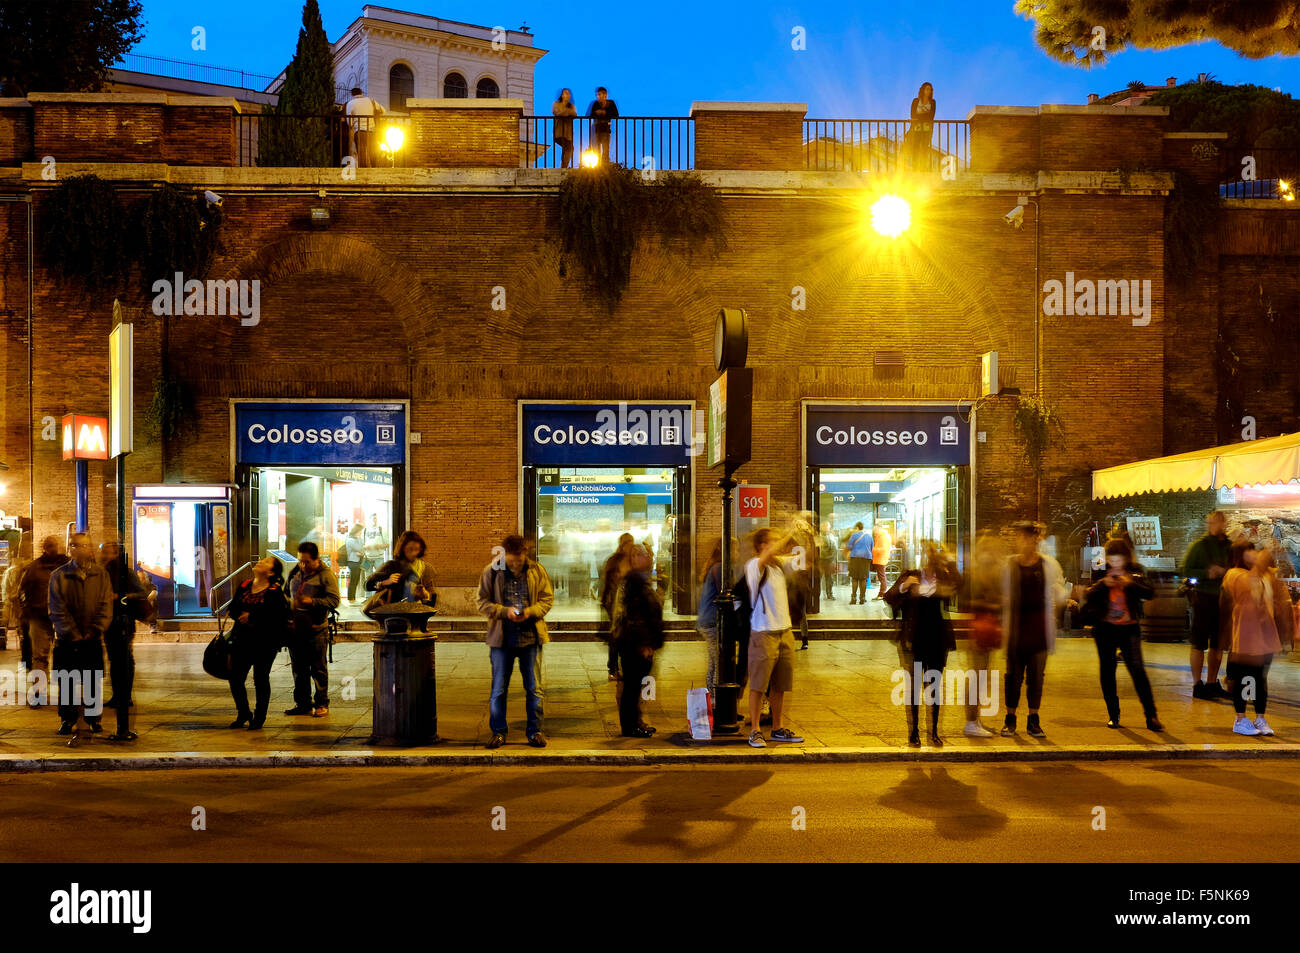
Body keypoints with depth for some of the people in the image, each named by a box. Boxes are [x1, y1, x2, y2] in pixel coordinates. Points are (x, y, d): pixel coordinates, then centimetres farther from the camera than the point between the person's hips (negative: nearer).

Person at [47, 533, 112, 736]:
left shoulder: (101, 576, 5)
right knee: (67, 682, 4)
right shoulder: (58, 576, 2)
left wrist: (93, 631, -11)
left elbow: (106, 607, 1)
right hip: (67, 640, 0)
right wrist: (73, 634, -11)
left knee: (94, 681, 5)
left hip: (93, 640, 0)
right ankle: (68, 719, 16)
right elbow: (58, 610, -3)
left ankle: (94, 718, 16)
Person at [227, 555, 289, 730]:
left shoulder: (275, 592, -9)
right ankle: (243, 713, 25)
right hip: (241, 640, 5)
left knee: (260, 679, 4)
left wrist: (252, 617, -19)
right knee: (235, 678, 6)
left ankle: (259, 717, 18)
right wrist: (242, 617, -12)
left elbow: (276, 617, -19)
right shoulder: (244, 586, 10)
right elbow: (233, 609, 9)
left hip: (265, 643, -5)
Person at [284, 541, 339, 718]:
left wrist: (312, 602, -21)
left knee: (318, 669, 0)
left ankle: (322, 704, 7)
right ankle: (303, 703, 20)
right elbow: (287, 595, 28)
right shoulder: (294, 573, 14)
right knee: (298, 668, 11)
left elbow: (334, 601, -12)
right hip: (295, 628, 6)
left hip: (316, 629, -6)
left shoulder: (326, 575, -6)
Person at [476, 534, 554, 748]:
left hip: (531, 636, 1)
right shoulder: (491, 572, -1)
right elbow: (483, 602, 0)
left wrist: (530, 612, -14)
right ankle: (498, 732, 15)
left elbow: (548, 599, 5)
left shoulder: (537, 570, 1)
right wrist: (505, 611, -16)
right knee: (499, 688, 5)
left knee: (534, 687, 6)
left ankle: (535, 730, 16)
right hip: (501, 638, 0)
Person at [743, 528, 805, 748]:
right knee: (758, 684, -2)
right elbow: (769, 554, -31)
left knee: (780, 686, 13)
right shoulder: (753, 566, -11)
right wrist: (791, 535, -23)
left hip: (785, 631, 7)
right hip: (763, 633, -7)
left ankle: (778, 729, 22)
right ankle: (755, 731, 4)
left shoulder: (780, 563, 10)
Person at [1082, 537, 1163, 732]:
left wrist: (1130, 583, -23)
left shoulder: (1135, 573, 3)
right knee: (1107, 671, 5)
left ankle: (1151, 716, -9)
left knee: (1137, 670, -11)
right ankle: (1113, 715, 15)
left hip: (1129, 628, -2)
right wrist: (1103, 584, -18)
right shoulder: (1102, 573, 6)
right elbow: (1088, 597, -3)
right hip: (1105, 628, 2)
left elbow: (1149, 593, -10)